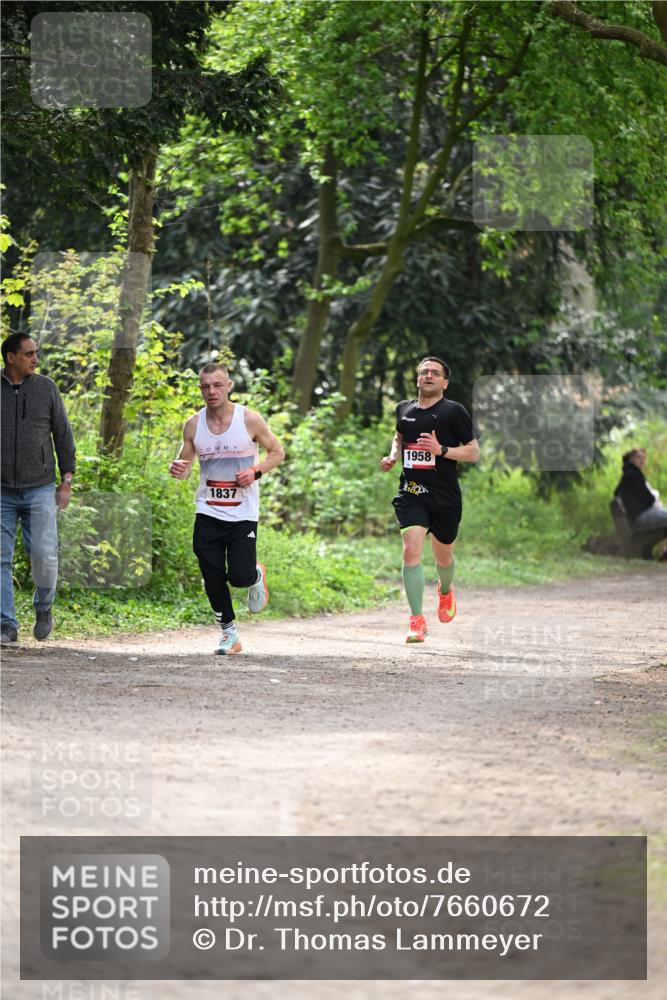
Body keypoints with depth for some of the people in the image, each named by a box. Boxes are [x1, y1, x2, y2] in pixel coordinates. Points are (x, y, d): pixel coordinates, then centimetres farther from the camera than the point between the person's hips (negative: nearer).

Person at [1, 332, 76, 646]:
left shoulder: (46, 388, 5)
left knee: (44, 556, -8)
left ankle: (43, 608, 18)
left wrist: (66, 481, 5)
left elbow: (63, 435, 9)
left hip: (39, 489, 0)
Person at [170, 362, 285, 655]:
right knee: (213, 577, -1)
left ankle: (257, 576, 27)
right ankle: (229, 633, 17)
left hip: (243, 514, -3)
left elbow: (277, 452, 4)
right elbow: (185, 463, 11)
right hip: (208, 513, 3)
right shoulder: (194, 425, 0)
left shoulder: (249, 420, -7)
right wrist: (178, 469, -14)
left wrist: (256, 471, -15)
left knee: (239, 576, -11)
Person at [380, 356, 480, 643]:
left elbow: (474, 452, -5)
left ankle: (445, 591, 50)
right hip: (411, 494, 2)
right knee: (411, 550, -18)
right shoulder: (404, 409, 8)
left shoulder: (454, 411, -5)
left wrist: (442, 450, -19)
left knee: (443, 556, 13)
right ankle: (417, 620, -16)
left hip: (445, 497, -2)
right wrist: (392, 457, 10)